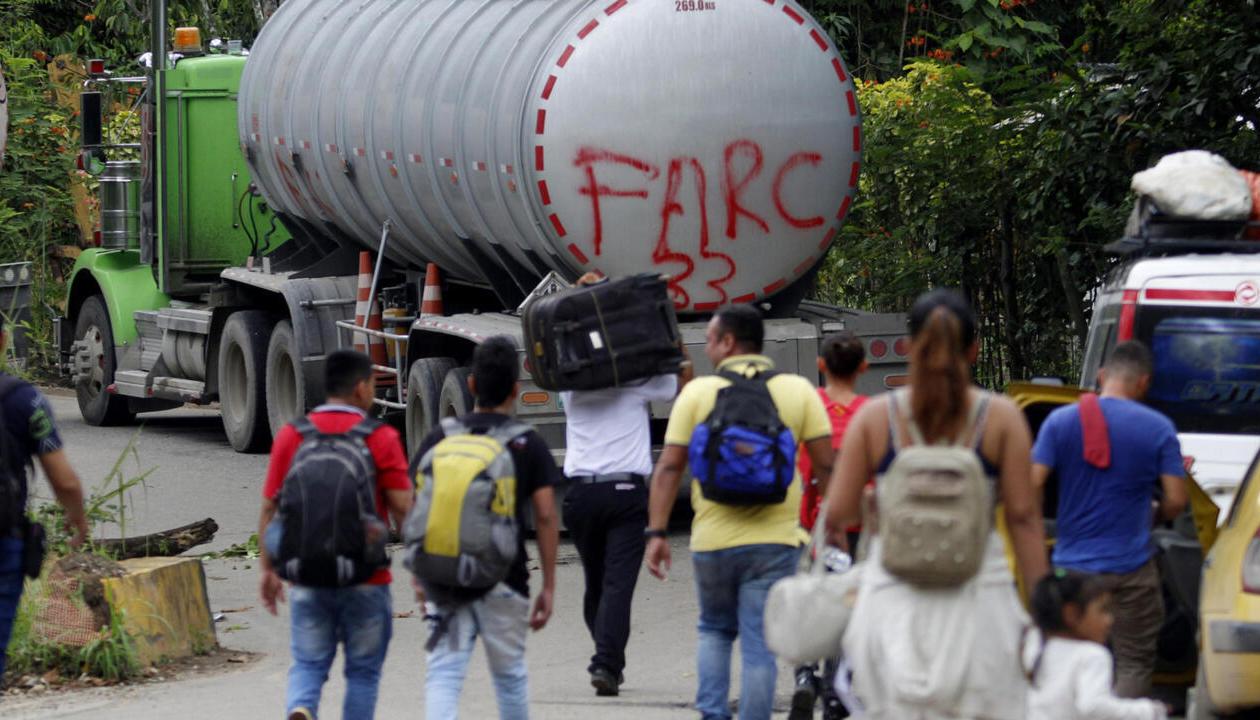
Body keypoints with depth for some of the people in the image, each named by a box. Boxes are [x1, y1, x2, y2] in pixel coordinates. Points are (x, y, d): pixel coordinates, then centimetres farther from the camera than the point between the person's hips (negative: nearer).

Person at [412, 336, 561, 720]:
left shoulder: (439, 439, 4)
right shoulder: (529, 445, 1)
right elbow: (545, 517, -2)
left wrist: (419, 576, 11)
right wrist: (549, 586, 3)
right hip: (505, 580, 0)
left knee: (444, 674, -3)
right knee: (509, 674, 16)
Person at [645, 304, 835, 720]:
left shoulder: (698, 393, 0)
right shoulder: (799, 391, 2)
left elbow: (669, 467, -4)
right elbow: (825, 464, -1)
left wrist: (656, 533, -2)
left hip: (713, 541, 1)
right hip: (775, 541, 0)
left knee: (715, 630, 21)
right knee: (759, 645, 1)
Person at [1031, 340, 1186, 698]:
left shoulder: (1060, 421, -2)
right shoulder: (1158, 428, -4)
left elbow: (1032, 485, -7)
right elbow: (1175, 501, -5)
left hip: (1072, 564, 2)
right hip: (1131, 568, -2)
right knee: (1134, 665, 5)